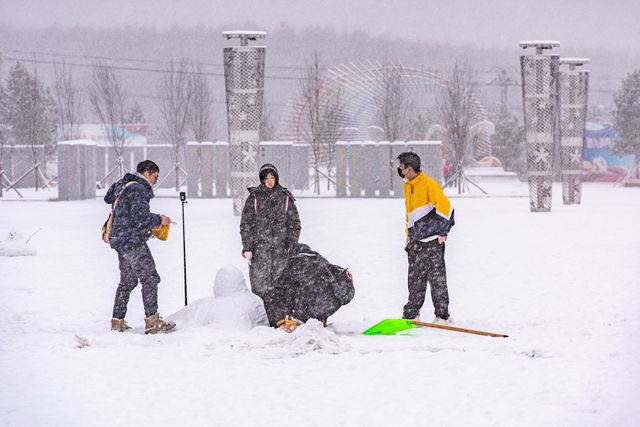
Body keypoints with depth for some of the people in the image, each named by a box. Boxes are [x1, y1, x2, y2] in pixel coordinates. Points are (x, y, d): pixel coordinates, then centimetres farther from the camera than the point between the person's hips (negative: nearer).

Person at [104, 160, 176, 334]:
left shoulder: (122, 185, 15)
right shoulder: (138, 189, -14)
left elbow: (108, 197, 33)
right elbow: (141, 216, -21)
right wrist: (159, 219, -8)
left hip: (120, 241, 10)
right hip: (133, 241, -10)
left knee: (127, 281, 16)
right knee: (150, 278, -8)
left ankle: (117, 321, 16)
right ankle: (152, 321, -12)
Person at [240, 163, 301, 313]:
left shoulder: (285, 197, 8)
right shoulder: (254, 198, 3)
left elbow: (294, 223, 11)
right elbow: (246, 224, 3)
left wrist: (291, 246, 2)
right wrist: (247, 248, -4)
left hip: (281, 248, 1)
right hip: (259, 248, -1)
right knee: (259, 281, -6)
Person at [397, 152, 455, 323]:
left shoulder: (429, 184, -11)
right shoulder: (408, 186, 16)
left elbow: (444, 206, -14)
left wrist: (443, 231, -13)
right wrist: (409, 233, 22)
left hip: (432, 239, -8)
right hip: (416, 241, 8)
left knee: (437, 277, -6)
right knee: (415, 278, 10)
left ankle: (442, 315, -4)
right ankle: (411, 313, 16)